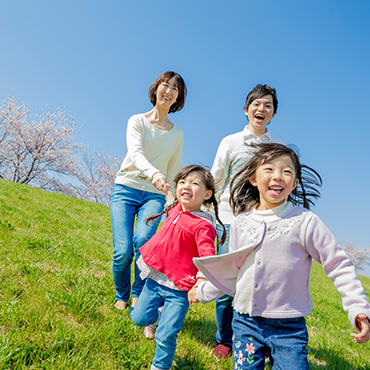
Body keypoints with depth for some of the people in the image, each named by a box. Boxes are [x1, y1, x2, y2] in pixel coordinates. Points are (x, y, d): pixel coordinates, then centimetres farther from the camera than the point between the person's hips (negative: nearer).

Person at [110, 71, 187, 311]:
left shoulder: (178, 134, 12)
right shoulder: (137, 121, 1)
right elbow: (135, 153, -19)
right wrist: (153, 173, -39)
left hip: (154, 195, 2)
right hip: (126, 189, -1)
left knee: (143, 240, -27)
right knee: (122, 251, -13)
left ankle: (139, 295, -4)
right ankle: (121, 297, 16)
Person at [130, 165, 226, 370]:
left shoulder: (202, 225, -21)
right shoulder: (176, 209, 1)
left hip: (178, 288, -6)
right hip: (156, 278, 7)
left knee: (165, 336, -2)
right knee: (139, 317, 17)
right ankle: (158, 316, 48)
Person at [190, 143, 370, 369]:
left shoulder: (306, 221, -10)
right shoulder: (241, 223, 2)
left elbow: (339, 266, -4)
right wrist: (203, 292, 19)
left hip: (288, 327, -3)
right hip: (245, 322, 3)